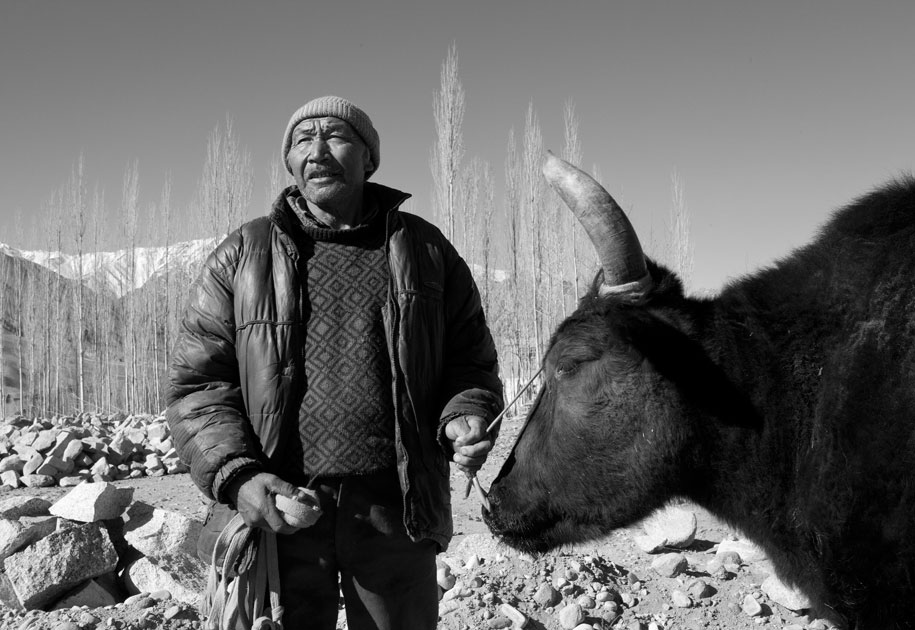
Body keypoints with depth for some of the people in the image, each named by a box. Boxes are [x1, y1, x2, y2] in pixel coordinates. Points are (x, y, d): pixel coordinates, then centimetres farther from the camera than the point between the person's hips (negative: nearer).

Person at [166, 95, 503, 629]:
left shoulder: (424, 249, 7)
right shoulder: (242, 255, 5)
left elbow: (470, 363, 9)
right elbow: (197, 382, 2)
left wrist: (463, 419, -12)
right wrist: (237, 475, -12)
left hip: (396, 514, 1)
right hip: (274, 515, 0)